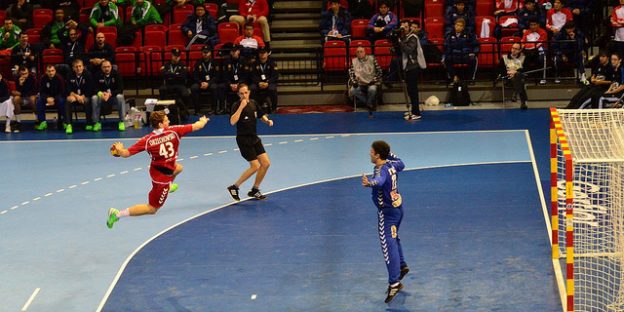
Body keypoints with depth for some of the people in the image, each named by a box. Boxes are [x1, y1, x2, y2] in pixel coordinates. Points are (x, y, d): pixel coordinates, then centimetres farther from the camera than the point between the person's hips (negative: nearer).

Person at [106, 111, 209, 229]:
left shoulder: (147, 140, -15)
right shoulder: (174, 131, -22)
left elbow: (126, 154, -18)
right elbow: (197, 126, -13)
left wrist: (119, 149, 4)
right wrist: (203, 120, 10)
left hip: (155, 170, 6)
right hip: (163, 176, -6)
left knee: (179, 168, 33)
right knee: (152, 209, 5)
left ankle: (169, 187, 59)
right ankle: (118, 214, -5)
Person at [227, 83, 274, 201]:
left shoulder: (253, 103, 5)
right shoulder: (237, 105, -15)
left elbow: (262, 115, 21)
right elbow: (232, 122, -30)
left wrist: (267, 120, 0)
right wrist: (241, 107, -32)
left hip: (254, 138, 7)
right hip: (243, 139, -7)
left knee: (266, 163, 2)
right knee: (255, 166, -11)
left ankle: (255, 190, 16)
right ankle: (234, 187, 3)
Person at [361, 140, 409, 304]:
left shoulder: (381, 171, -27)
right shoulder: (391, 164, -1)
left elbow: (379, 181, -53)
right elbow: (401, 164, 24)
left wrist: (369, 183, -74)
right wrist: (390, 153, 36)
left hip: (387, 212, -10)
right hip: (397, 206, 10)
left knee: (388, 245, -11)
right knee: (393, 238, 30)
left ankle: (394, 283, -14)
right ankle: (402, 266, 48)